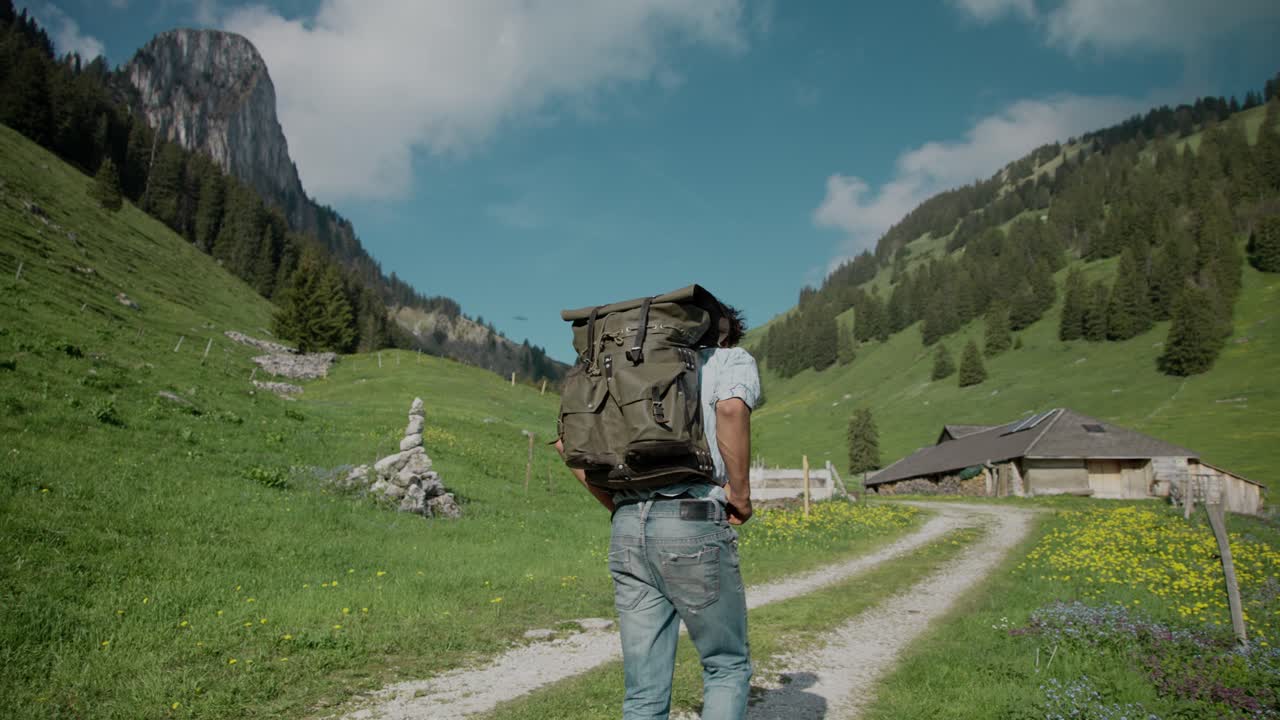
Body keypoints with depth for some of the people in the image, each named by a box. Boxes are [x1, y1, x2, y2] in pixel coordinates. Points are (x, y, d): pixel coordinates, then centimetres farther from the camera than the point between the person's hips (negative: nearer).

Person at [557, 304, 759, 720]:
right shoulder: (734, 360, 9)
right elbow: (732, 409, -18)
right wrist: (741, 494, -6)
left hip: (628, 532, 5)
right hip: (695, 528, -5)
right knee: (728, 668, 15)